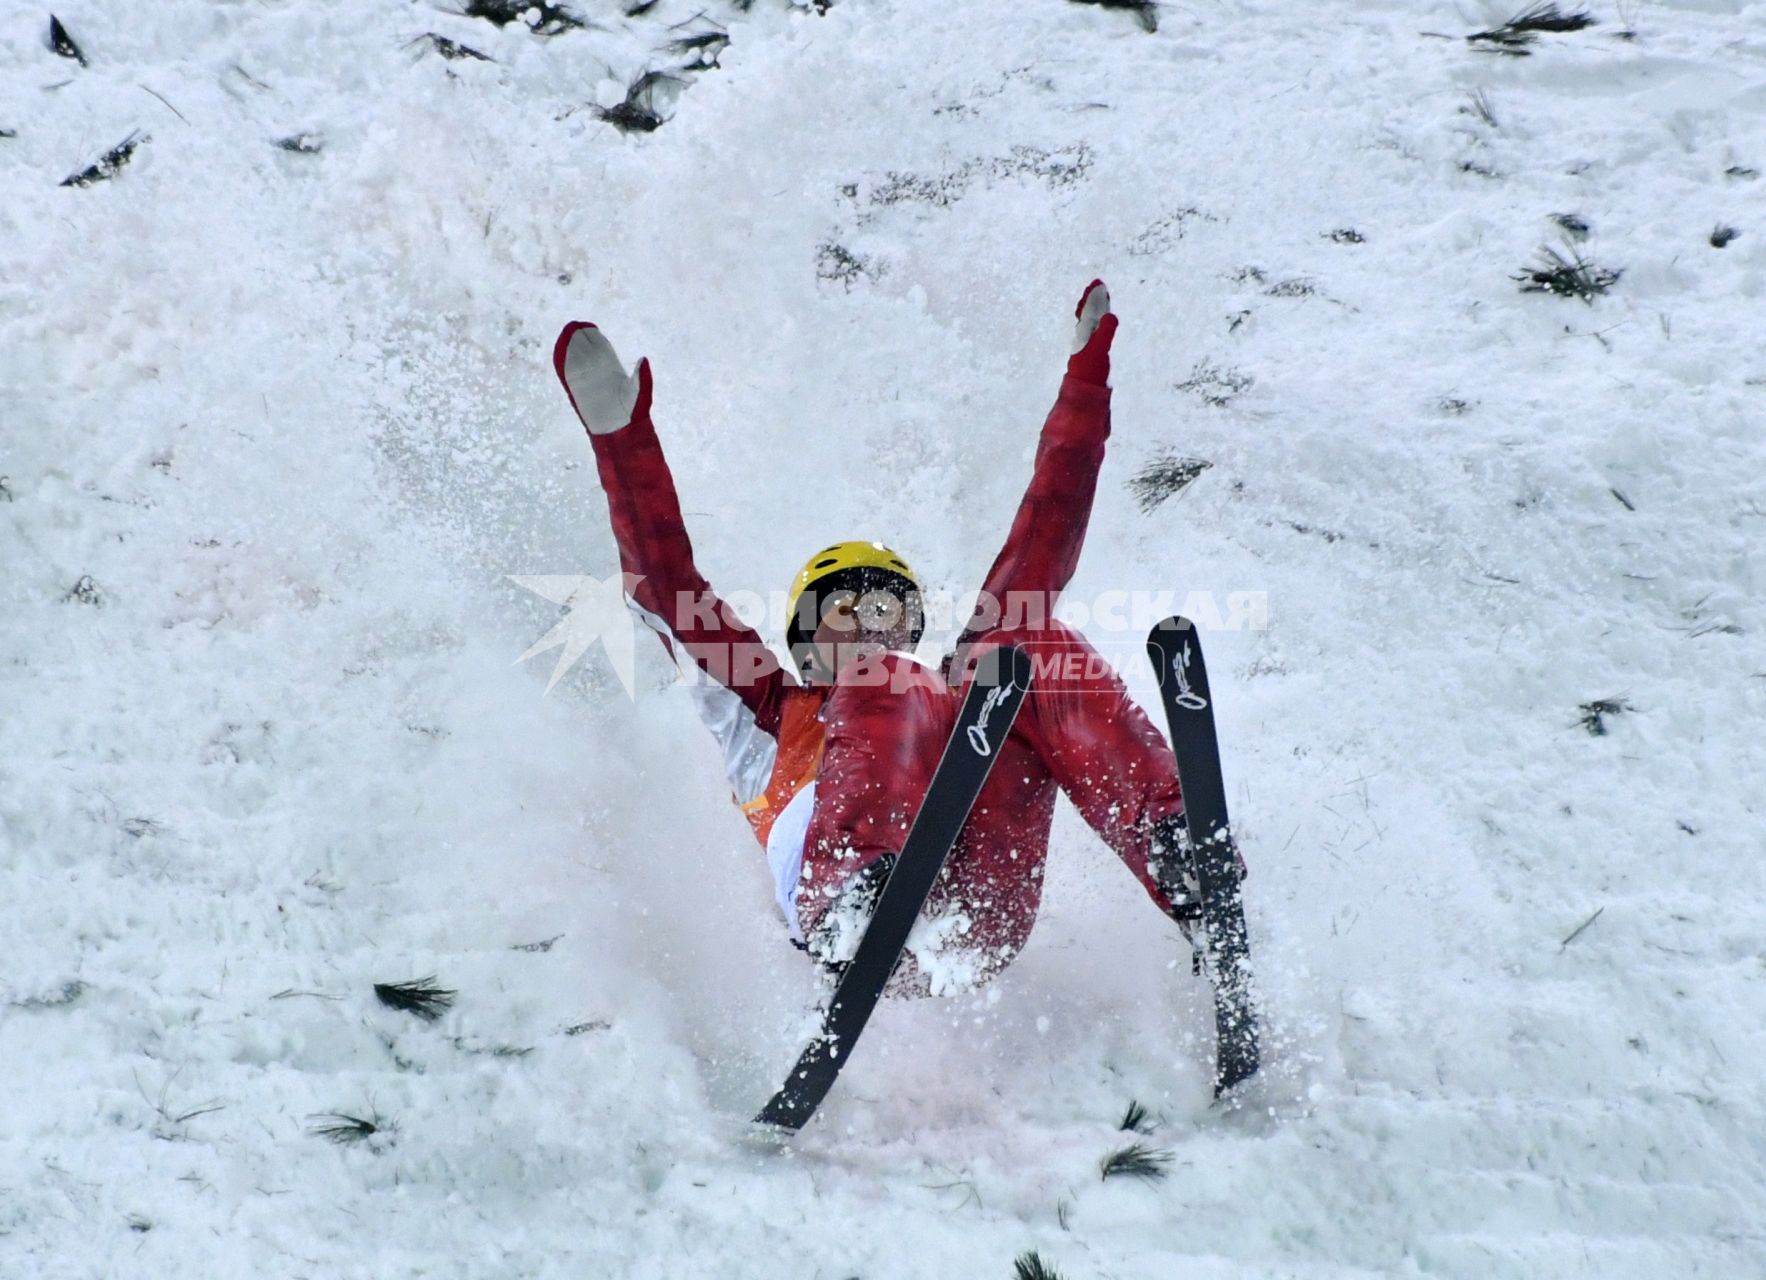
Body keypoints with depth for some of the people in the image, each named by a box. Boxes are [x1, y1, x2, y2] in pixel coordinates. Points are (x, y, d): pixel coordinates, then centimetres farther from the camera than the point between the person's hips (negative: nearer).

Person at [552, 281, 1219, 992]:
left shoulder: (953, 692, 39)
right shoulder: (773, 712, 36)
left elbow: (1036, 558, 39)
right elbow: (667, 587, 27)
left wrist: (1082, 391, 39)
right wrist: (622, 439, 19)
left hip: (981, 916, 2)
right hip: (837, 900, -2)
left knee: (1037, 647, -8)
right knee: (882, 688, -22)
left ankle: (1180, 865, -30)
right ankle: (865, 896, -50)